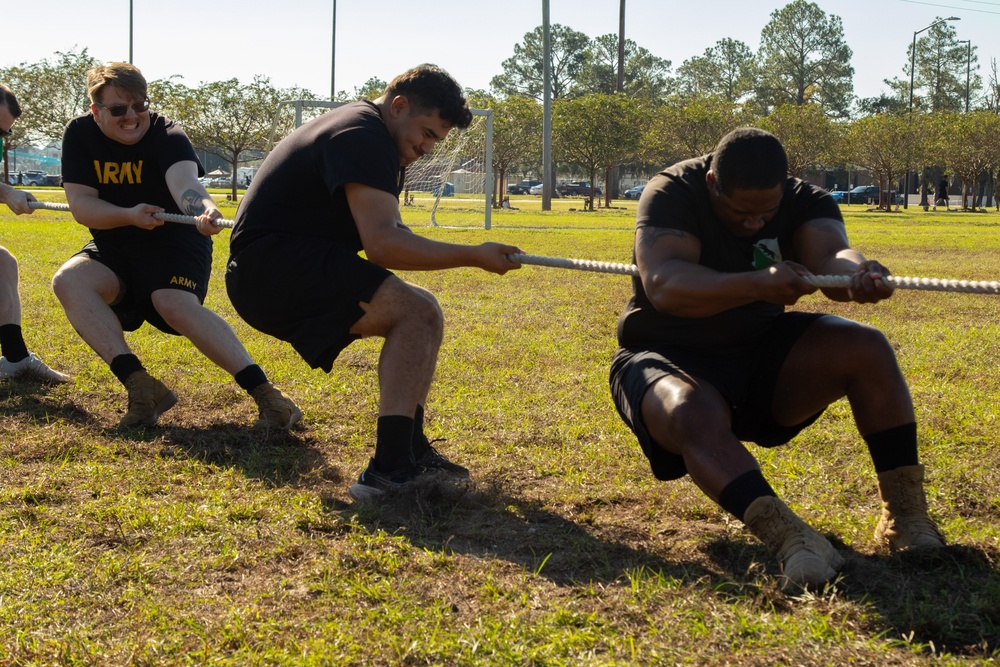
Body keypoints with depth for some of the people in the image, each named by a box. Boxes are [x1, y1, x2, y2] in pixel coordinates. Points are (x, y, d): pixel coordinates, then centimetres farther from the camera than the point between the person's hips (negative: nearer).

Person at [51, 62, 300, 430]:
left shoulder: (167, 136, -16)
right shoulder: (80, 135, -6)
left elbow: (183, 183, -36)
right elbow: (80, 205, -13)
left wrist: (204, 209, -60)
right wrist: (130, 215, -32)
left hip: (173, 244, -4)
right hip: (113, 250, 4)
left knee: (174, 304, -34)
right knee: (68, 281, -26)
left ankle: (264, 393, -37)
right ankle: (141, 387, -30)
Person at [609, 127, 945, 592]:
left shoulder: (803, 202, -4)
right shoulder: (671, 195, -16)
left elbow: (830, 257, -26)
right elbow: (662, 285, -34)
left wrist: (857, 274, -52)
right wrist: (757, 286, -49)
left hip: (763, 357, 4)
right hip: (670, 360, -4)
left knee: (867, 348, -19)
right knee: (695, 415, -38)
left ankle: (905, 515, -19)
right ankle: (790, 540, -53)